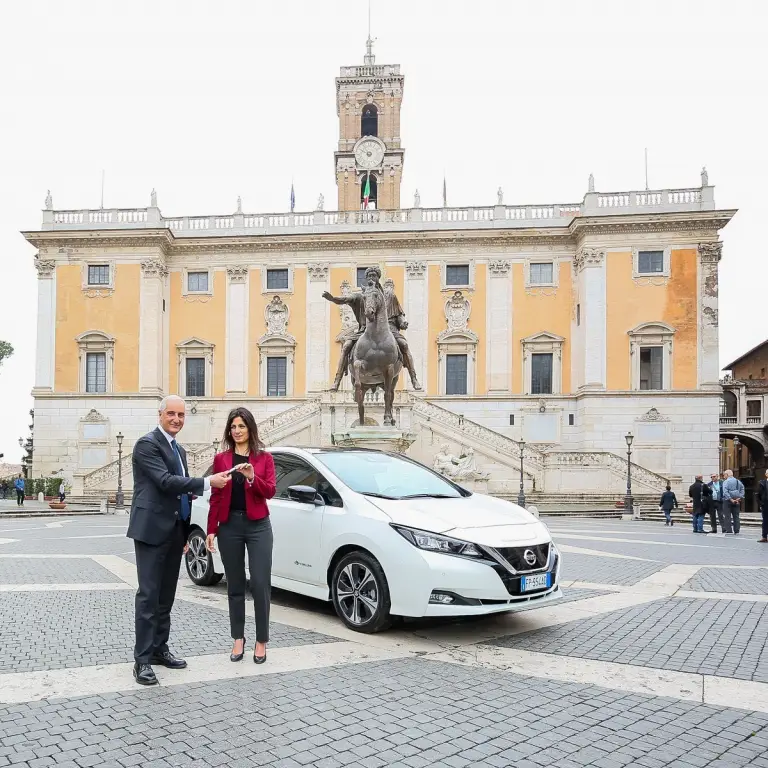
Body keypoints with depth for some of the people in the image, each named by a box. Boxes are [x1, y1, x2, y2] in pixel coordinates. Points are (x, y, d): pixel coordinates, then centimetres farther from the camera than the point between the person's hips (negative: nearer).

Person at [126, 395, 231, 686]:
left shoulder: (179, 450, 17)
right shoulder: (147, 444, -10)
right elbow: (165, 481, -21)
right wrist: (206, 482, -27)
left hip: (174, 531, 8)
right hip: (152, 529, -8)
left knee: (166, 596, 13)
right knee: (148, 595, -4)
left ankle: (159, 648, 23)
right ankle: (142, 659, 2)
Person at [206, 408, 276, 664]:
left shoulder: (264, 457, 4)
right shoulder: (220, 459, 7)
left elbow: (269, 492, -5)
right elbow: (215, 497, 6)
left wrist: (252, 478, -22)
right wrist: (211, 529, 0)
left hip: (258, 525, -1)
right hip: (229, 526, 2)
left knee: (260, 584, -4)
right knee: (235, 585, 10)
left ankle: (261, 641, 9)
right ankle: (238, 638, 22)